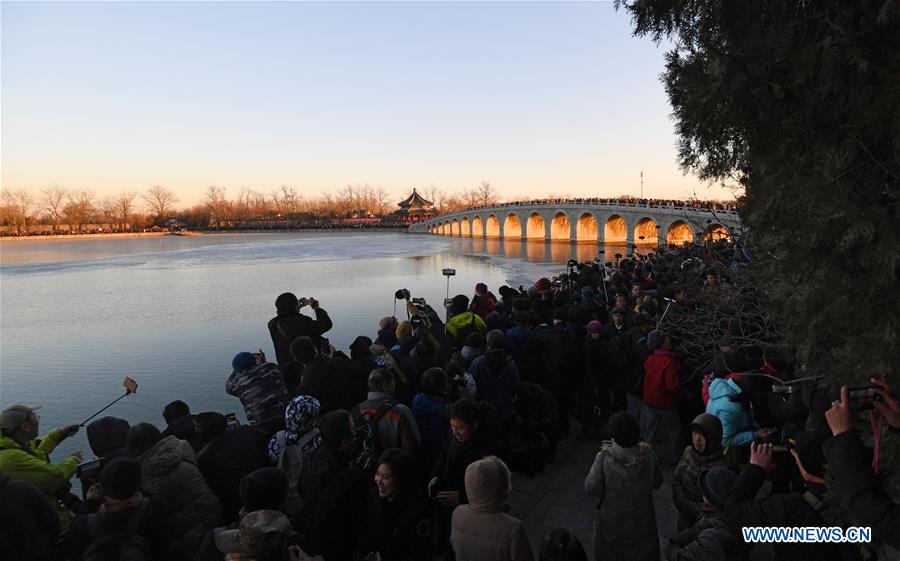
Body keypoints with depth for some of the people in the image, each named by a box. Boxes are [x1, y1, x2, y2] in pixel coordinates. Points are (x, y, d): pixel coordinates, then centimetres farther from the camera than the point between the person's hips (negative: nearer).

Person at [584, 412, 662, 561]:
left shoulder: (604, 457, -28)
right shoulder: (647, 454, -19)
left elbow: (591, 489, -20)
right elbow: (657, 482, -5)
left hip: (613, 523, -2)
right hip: (642, 521, 2)